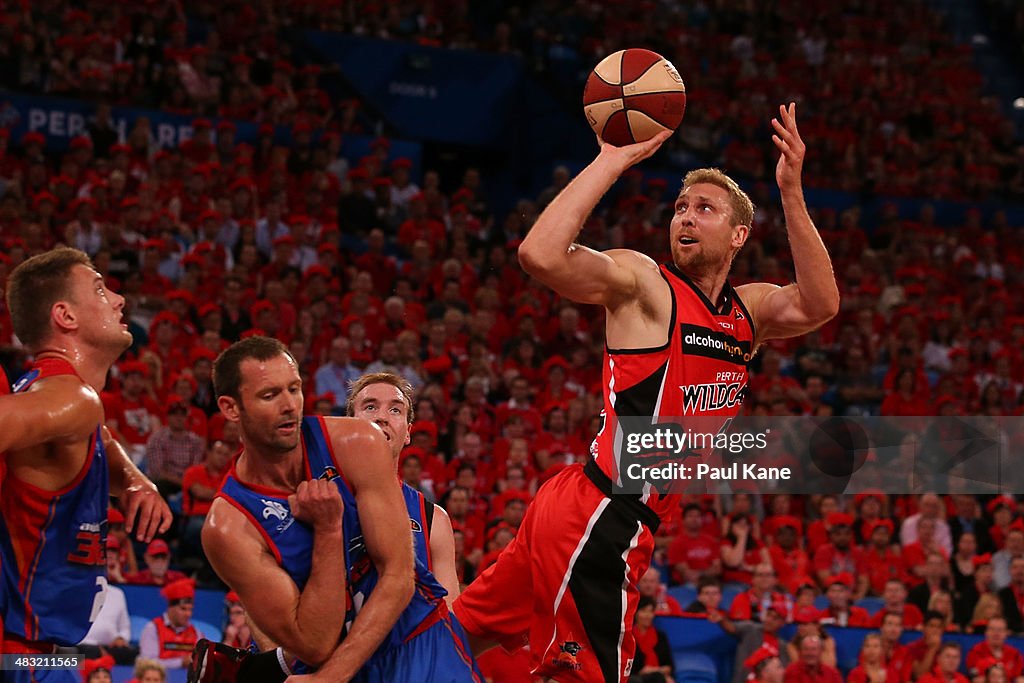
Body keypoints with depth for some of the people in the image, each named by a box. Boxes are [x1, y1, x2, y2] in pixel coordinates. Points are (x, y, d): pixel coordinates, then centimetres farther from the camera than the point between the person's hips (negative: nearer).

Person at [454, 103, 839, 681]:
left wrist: (791, 193, -14)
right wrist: (614, 160, -21)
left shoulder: (750, 310, 14)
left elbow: (820, 306, -6)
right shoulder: (643, 282, -7)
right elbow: (541, 254, -23)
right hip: (600, 517, -7)